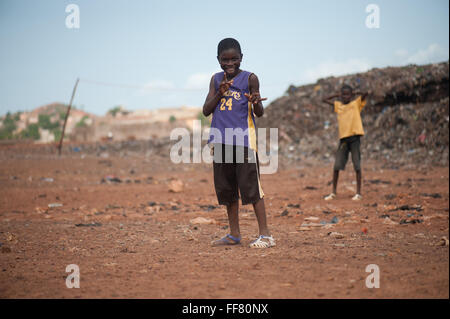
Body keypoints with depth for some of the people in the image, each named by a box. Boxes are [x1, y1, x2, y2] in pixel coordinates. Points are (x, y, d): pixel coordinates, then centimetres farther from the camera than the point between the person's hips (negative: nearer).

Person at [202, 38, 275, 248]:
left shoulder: (250, 79, 0)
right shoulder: (216, 79, 12)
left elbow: (259, 113, -2)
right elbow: (206, 111, 7)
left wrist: (256, 103, -25)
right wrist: (220, 93, -8)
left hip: (243, 140, -5)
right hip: (221, 141, 5)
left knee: (251, 186, -9)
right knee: (226, 189, 10)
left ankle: (265, 234, -5)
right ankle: (234, 235, 20)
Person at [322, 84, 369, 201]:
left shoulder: (357, 103, 4)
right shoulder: (338, 105, 15)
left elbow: (366, 93, -10)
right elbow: (325, 100, 23)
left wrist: (355, 93, 3)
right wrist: (337, 95, 17)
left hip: (354, 137, -4)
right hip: (343, 138, 4)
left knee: (357, 166, -2)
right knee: (336, 166, 0)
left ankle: (358, 193, 2)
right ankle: (333, 192, 9)